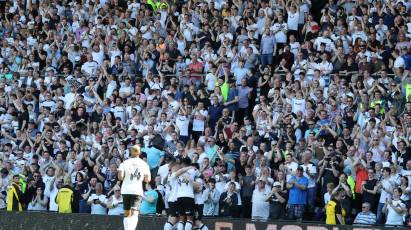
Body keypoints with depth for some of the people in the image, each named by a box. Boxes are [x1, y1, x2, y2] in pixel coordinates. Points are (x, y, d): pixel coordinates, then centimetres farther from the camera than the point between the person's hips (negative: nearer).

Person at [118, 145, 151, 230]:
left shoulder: (125, 162, 1)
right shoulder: (144, 164, 4)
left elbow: (120, 177, -7)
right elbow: (147, 179, 3)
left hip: (126, 190, 1)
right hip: (137, 191, -1)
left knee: (127, 213, 14)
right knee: (135, 213, -10)